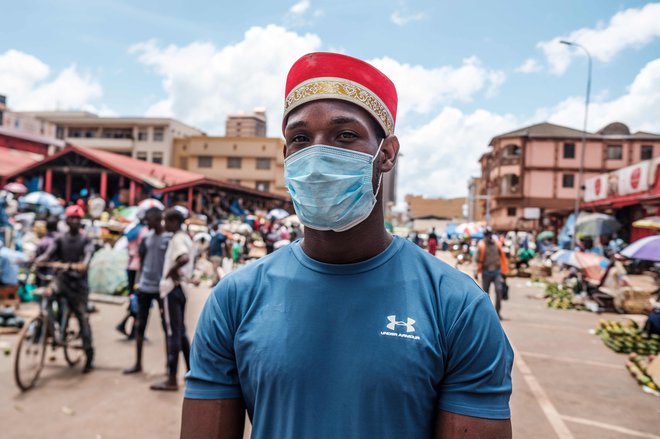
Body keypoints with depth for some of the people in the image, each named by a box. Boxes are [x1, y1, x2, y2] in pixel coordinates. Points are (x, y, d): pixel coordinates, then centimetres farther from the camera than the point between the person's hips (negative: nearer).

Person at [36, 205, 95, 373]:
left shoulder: (85, 240, 0)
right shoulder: (60, 239, 7)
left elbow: (88, 254, -18)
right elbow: (49, 253, -7)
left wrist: (83, 264, -40)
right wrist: (39, 260, -30)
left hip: (79, 281, -2)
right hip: (63, 278, 2)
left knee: (83, 316, -3)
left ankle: (89, 354, 1)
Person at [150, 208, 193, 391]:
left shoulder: (177, 239, -14)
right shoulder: (184, 238, 16)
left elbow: (184, 258, -33)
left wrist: (171, 271, -19)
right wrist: (177, 272, 6)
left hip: (172, 288, -10)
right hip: (180, 287, 10)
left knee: (172, 333, -6)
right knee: (180, 331, 15)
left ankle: (172, 379, 0)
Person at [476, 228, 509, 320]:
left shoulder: (497, 244, 6)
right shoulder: (481, 245, -2)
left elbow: (502, 257, 13)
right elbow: (478, 259, 0)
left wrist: (504, 270, 11)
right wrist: (477, 271, -2)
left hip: (497, 271, 1)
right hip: (486, 271, -1)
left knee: (499, 290, -12)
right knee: (486, 292, 8)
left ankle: (497, 311, -5)